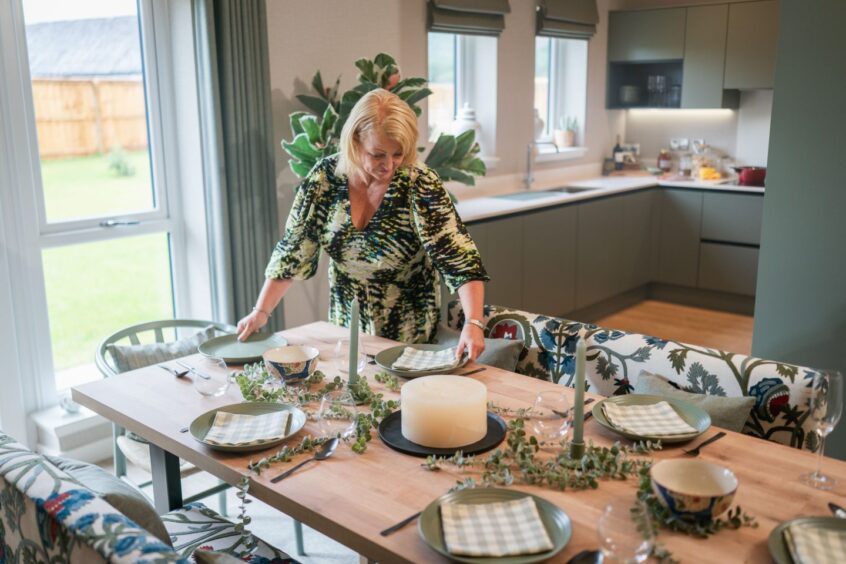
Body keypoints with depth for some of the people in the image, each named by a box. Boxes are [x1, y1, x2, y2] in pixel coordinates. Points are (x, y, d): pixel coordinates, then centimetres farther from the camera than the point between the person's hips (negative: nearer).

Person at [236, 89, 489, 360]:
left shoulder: (420, 185, -19)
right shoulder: (324, 177, -11)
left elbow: (460, 258, -23)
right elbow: (292, 251, -4)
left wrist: (473, 323, -36)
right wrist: (260, 312, -9)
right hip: (345, 328, 3)